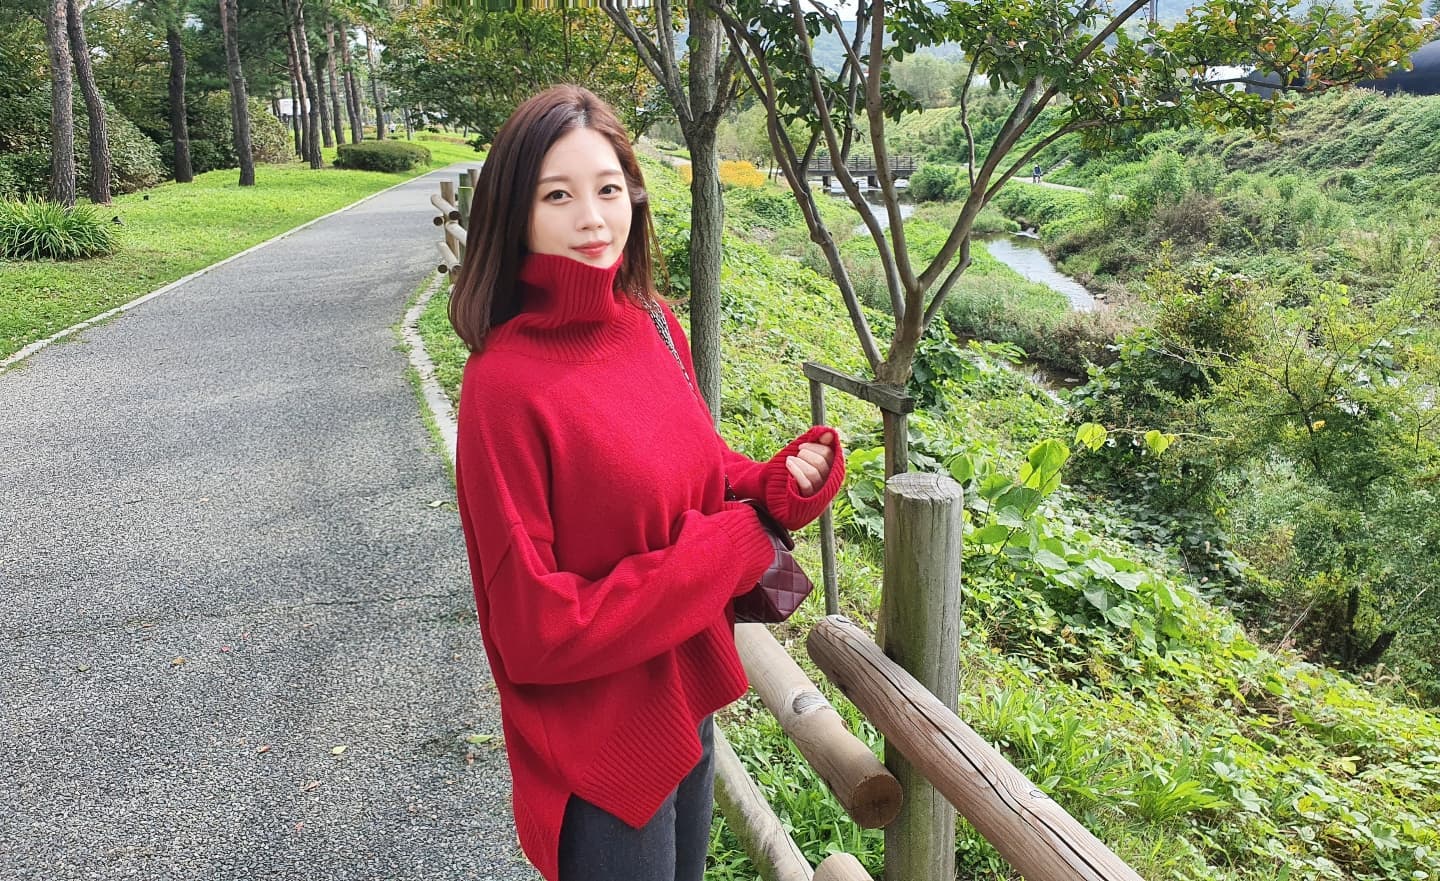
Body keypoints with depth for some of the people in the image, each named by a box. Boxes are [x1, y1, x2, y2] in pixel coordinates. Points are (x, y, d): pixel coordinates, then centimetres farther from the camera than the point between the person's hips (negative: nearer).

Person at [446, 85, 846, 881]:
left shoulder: (654, 324, -5)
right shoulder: (505, 381, -24)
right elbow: (535, 629, -22)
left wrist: (784, 483, -13)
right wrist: (730, 547, -21)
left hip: (686, 702, 7)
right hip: (599, 742, -6)